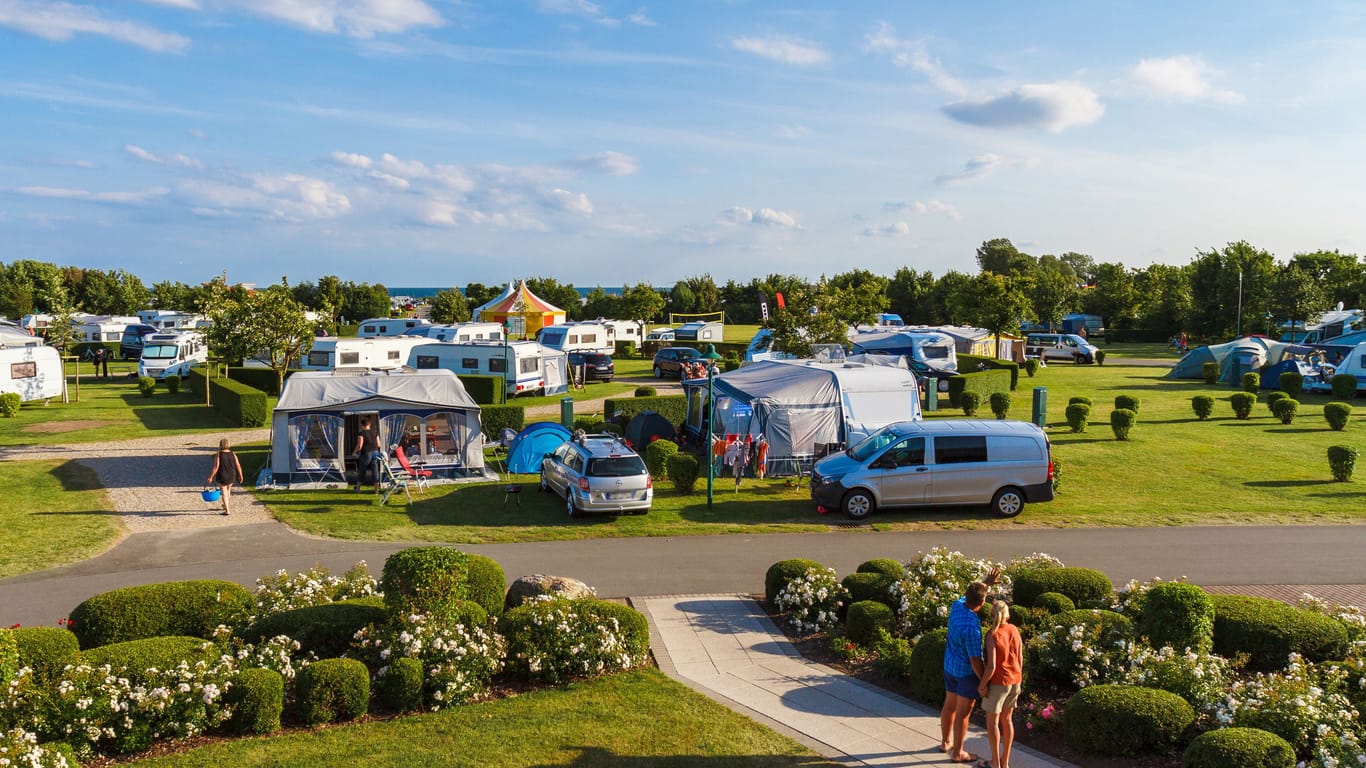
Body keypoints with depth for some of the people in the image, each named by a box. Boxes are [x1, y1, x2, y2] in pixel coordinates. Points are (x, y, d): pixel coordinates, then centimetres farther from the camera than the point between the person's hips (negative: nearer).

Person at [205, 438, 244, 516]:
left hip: (222, 477, -4)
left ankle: (227, 510, 2)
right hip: (232, 477, 4)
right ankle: (225, 505, 43)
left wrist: (211, 477, -13)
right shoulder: (233, 454, -3)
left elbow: (216, 467, -18)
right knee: (228, 489, 27)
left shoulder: (218, 454, -13)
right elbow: (238, 465, -3)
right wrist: (240, 475, 8)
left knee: (224, 492, 6)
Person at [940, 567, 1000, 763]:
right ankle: (957, 753, 19)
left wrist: (986, 583, 16)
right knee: (963, 713, 7)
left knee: (949, 705, 22)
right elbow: (975, 660, -26)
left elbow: (970, 595, 17)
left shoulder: (957, 605, -10)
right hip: (967, 672, -8)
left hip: (950, 666, 8)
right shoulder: (971, 627, -33)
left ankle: (946, 742, 38)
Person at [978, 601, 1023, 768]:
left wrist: (982, 685, -9)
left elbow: (991, 666, -23)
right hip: (1014, 681, 6)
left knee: (992, 722, 8)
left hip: (998, 682, -6)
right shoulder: (1014, 630, -3)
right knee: (1007, 719, 17)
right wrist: (1017, 682, 16)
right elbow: (1020, 659, 4)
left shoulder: (992, 635, -21)